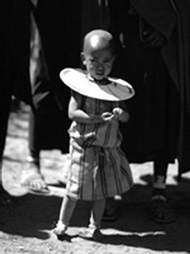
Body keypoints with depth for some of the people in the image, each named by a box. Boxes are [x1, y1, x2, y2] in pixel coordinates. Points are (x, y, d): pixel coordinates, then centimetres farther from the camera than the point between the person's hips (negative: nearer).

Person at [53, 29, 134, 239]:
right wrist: (98, 118, -24)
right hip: (84, 144, -4)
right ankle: (62, 223, 16)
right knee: (77, 185, 1)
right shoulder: (81, 85, -9)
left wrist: (120, 114, -19)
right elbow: (73, 113, -16)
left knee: (102, 189, 10)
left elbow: (126, 117, 5)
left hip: (109, 147, 4)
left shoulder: (115, 89, 3)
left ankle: (95, 225, 21)